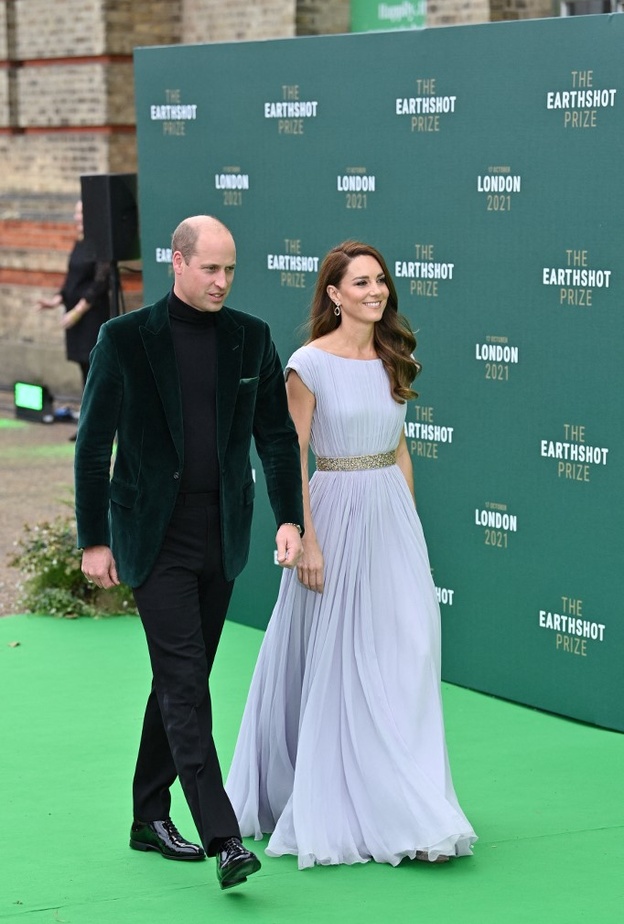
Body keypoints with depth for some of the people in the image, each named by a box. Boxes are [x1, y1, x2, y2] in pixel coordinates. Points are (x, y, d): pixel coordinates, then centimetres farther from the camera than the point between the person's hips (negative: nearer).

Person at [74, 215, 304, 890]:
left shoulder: (251, 338, 4)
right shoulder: (125, 338, -6)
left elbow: (277, 435, 8)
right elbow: (92, 445, -2)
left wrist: (289, 518, -3)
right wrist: (93, 540, -4)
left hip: (222, 537, 4)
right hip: (155, 539, -4)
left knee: (181, 679, 13)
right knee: (185, 680, -11)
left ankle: (149, 816, 26)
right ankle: (222, 839, -16)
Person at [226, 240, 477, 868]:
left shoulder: (390, 360, 8)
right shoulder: (310, 364, -10)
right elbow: (292, 458, -10)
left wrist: (408, 523, 12)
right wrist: (306, 541, -13)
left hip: (393, 512, 6)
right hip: (337, 512, -6)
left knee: (406, 649, 3)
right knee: (336, 661, 2)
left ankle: (408, 809, 10)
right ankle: (337, 808, 13)